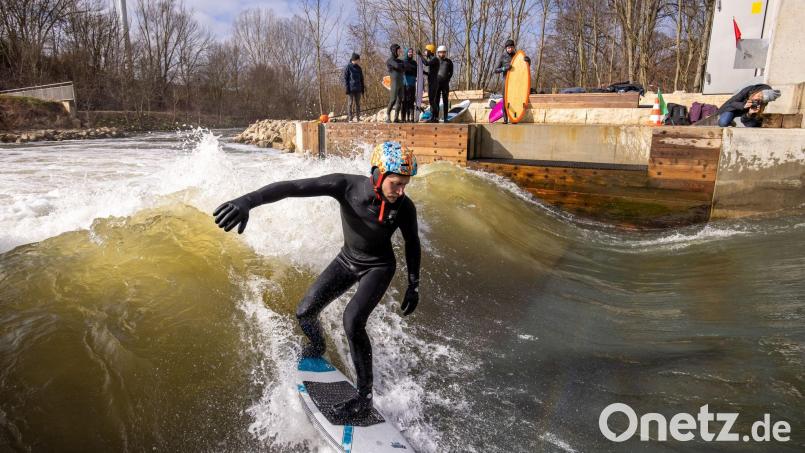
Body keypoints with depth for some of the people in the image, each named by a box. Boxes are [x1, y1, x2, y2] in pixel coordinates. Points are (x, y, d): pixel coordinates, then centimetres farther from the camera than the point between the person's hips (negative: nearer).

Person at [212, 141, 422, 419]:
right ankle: (317, 348, 41)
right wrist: (247, 201, -50)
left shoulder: (405, 207, -26)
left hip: (379, 268, -3)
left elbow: (412, 245, -6)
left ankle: (365, 397, -8)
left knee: (352, 321, -25)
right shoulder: (347, 185, -28)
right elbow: (292, 187, -35)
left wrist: (413, 286, -1)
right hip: (347, 260, 3)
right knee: (305, 313, 4)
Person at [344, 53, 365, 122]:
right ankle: (349, 117, -3)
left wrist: (363, 89, 14)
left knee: (358, 103, 6)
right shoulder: (348, 67, -3)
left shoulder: (359, 68, 13)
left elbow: (361, 79, 18)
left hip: (358, 89, 5)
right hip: (351, 89, -5)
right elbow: (345, 79, -5)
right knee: (350, 103, -5)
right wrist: (346, 88, -13)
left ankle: (358, 117, 10)